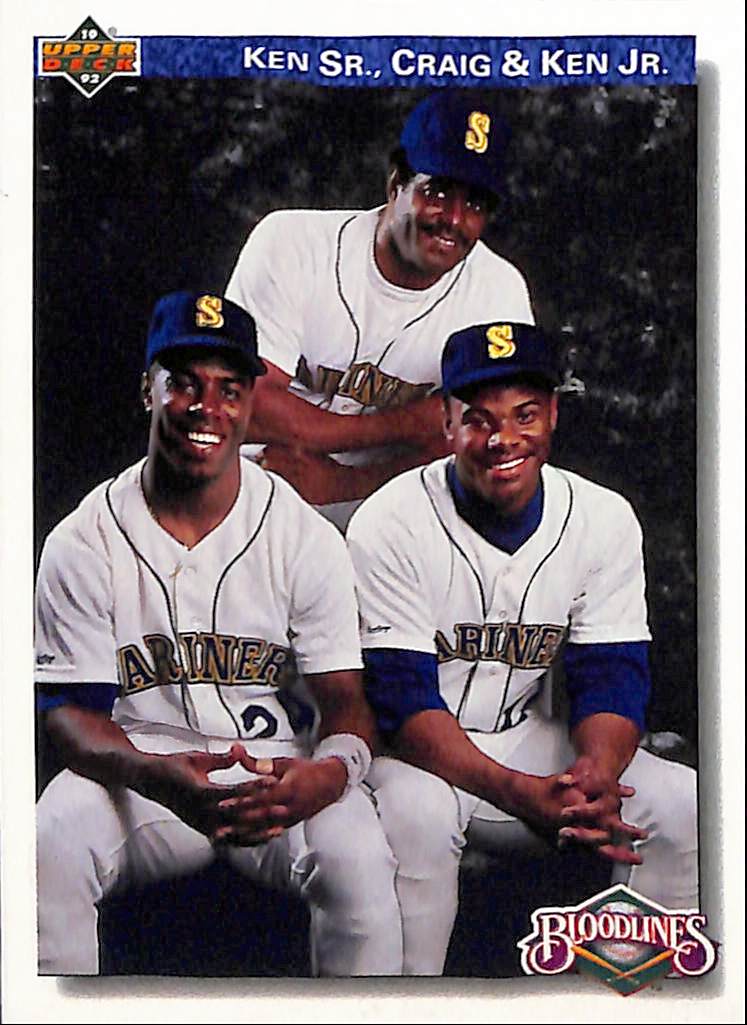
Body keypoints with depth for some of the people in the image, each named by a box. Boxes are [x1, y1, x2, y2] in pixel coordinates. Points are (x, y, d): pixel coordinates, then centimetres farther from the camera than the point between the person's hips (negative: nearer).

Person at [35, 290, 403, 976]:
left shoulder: (307, 539, -3)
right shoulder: (82, 545, -3)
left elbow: (345, 702, -5)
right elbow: (70, 711, -5)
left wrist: (329, 773, -31)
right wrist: (156, 775, -28)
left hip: (278, 769, 0)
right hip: (136, 768, 1)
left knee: (359, 860, -28)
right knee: (49, 851, -28)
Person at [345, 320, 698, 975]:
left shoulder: (605, 519, -3)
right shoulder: (389, 525, -16)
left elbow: (614, 676, -4)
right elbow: (401, 699, -21)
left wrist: (596, 772, -28)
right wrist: (518, 794, -35)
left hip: (525, 741, 4)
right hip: (409, 748, -4)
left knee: (684, 803, -15)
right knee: (417, 810, -36)